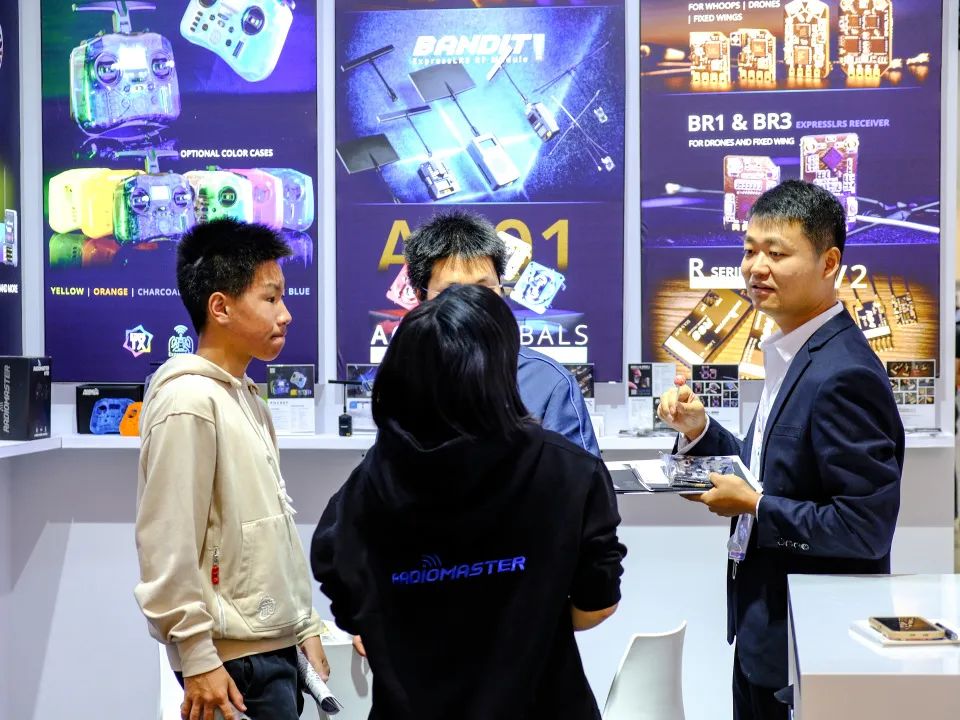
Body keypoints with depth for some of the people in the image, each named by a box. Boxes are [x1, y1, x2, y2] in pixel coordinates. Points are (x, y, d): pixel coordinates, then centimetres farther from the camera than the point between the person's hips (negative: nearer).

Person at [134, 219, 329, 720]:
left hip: (273, 645, 8)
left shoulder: (246, 397, 11)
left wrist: (305, 626, 15)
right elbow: (167, 545, -18)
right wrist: (197, 658, -17)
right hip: (236, 660, -8)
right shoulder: (189, 401, -16)